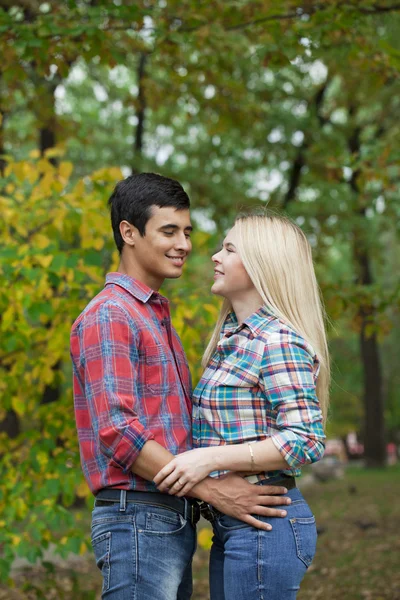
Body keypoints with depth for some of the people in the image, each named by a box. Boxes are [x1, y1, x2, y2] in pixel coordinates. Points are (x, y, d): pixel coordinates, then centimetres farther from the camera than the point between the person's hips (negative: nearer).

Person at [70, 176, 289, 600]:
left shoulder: (157, 316, 20)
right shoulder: (108, 316, -11)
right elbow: (118, 432, -19)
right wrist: (210, 489, -19)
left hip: (174, 522, 9)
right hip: (138, 521, -9)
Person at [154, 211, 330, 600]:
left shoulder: (277, 340, -14)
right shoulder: (233, 338, 14)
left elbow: (306, 440, -21)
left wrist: (211, 458, -24)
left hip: (265, 527, -9)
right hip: (230, 525, 9)